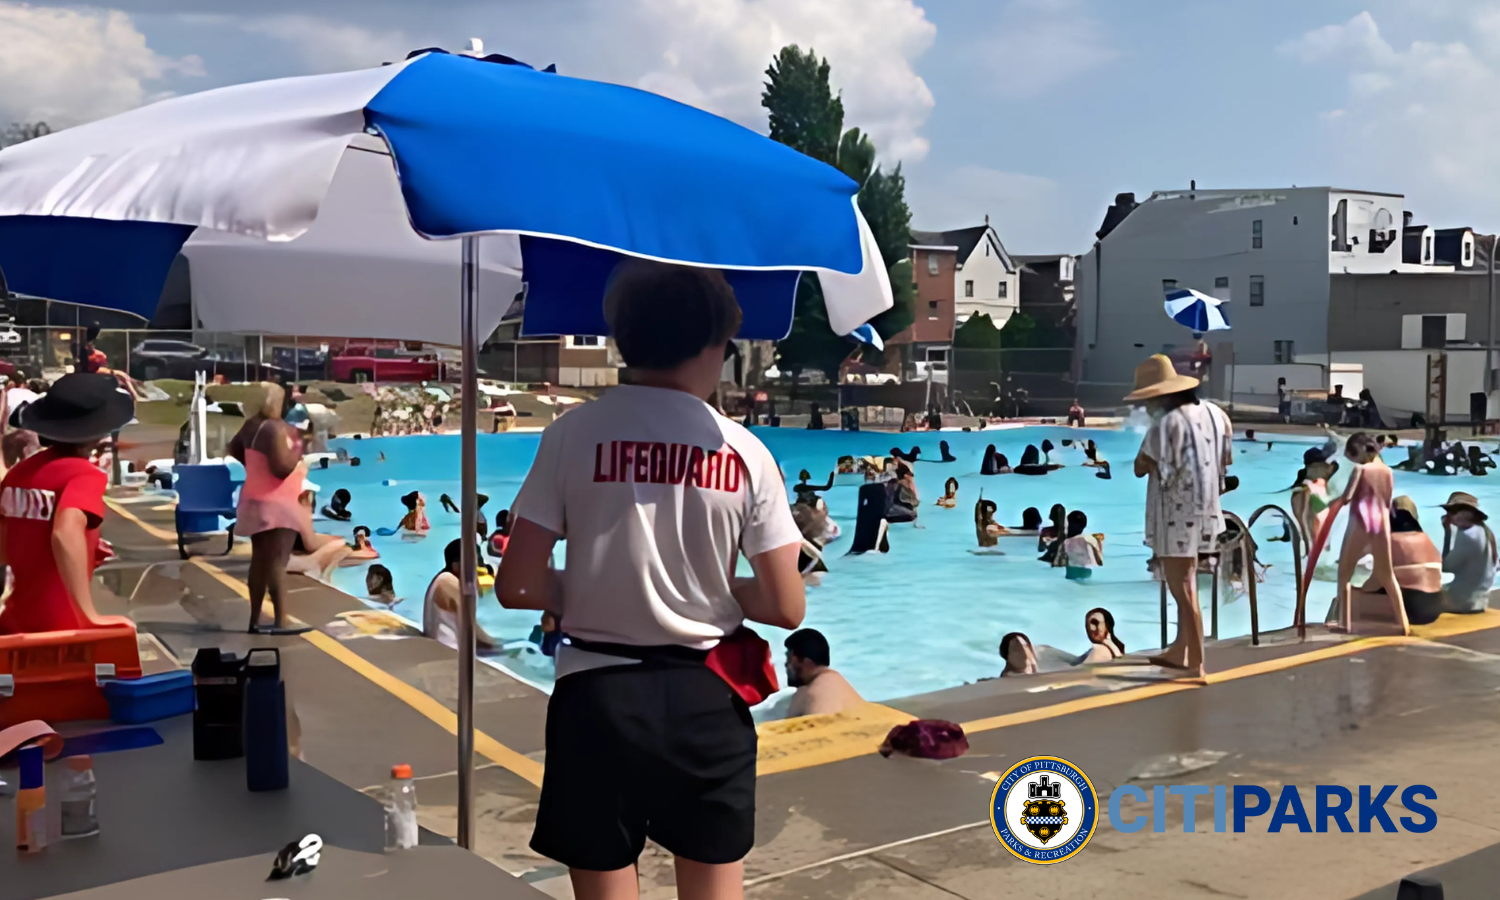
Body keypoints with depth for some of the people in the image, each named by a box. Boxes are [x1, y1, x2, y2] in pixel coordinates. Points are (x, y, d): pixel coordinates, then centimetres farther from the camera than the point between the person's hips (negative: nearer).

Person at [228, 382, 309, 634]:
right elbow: (282, 468, -26)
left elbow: (234, 448, 26)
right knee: (277, 562, -12)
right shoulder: (274, 428, -21)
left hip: (256, 501, 10)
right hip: (276, 503, -10)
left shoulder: (251, 425, 8)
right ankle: (280, 622, -16)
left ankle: (255, 620, 19)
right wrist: (298, 448, -11)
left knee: (259, 560, 14)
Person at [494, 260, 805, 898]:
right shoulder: (743, 451, -4)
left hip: (598, 696, 0)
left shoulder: (574, 433, -6)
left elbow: (517, 587, -8)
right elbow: (786, 608, -4)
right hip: (707, 698, 1)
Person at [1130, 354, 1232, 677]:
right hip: (1202, 511, 8)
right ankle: (1180, 650, 30)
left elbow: (1141, 468, -16)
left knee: (1183, 591, -1)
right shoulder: (1210, 412, 5)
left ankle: (1196, 665, 3)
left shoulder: (1167, 422, -19)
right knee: (1185, 586, 20)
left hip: (1176, 515, -8)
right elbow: (1226, 458, 15)